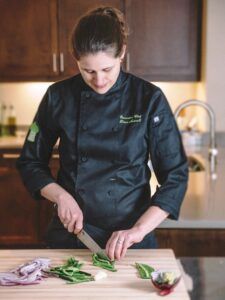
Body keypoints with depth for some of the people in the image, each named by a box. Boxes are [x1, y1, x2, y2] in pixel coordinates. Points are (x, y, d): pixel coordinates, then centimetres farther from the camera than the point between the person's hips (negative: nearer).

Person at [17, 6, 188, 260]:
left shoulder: (149, 99, -11)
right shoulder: (59, 97, -7)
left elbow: (175, 177, -10)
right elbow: (30, 163, 3)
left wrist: (139, 230, -20)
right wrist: (61, 196, -13)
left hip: (129, 239, -1)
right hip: (70, 235, 2)